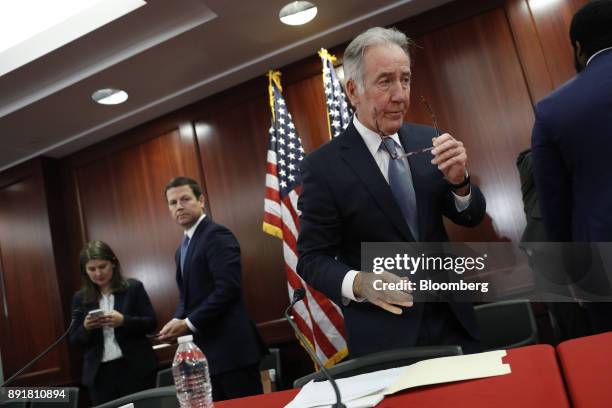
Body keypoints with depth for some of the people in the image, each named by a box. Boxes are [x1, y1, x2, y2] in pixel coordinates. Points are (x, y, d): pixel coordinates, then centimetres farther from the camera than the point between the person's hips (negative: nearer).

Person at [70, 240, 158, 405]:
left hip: (135, 369, -2)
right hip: (100, 373, 2)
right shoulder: (80, 298, 6)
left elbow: (151, 323, -5)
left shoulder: (133, 287, -1)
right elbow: (75, 340, 8)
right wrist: (86, 327, -13)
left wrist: (124, 321, -20)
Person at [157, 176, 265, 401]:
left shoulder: (217, 235, -11)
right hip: (205, 348, 9)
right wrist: (177, 320, 0)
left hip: (230, 345, -9)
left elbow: (228, 288, -20)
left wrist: (189, 323, -16)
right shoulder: (183, 248, 19)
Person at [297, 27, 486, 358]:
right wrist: (359, 283, -27)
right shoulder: (322, 166, -12)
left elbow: (471, 218, 5)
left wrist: (458, 180, -15)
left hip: (452, 319, 4)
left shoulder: (428, 141, 0)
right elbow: (312, 258, -8)